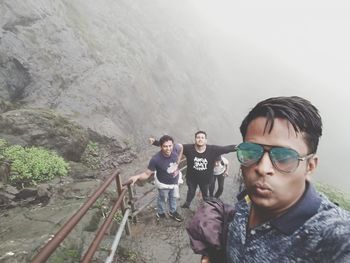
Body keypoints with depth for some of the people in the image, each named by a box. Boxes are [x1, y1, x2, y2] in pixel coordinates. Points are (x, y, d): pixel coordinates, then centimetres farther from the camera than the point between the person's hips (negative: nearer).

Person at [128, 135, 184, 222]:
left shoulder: (176, 148, -29)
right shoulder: (156, 159, -37)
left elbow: (181, 147, -4)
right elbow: (147, 174, -27)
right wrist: (137, 176, -48)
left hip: (175, 181, 4)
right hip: (163, 184, -4)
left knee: (173, 197, 30)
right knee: (162, 199, 26)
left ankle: (172, 212, 60)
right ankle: (160, 213, 58)